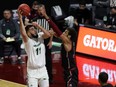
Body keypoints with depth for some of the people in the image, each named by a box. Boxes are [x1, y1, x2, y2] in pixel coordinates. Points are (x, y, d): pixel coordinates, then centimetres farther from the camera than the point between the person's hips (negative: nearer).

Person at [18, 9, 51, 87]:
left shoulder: (40, 36, 2)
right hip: (32, 71, -5)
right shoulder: (27, 40, -14)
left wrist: (38, 26, -17)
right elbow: (23, 34, -34)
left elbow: (48, 34, -16)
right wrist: (20, 19, -38)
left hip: (43, 69, 5)